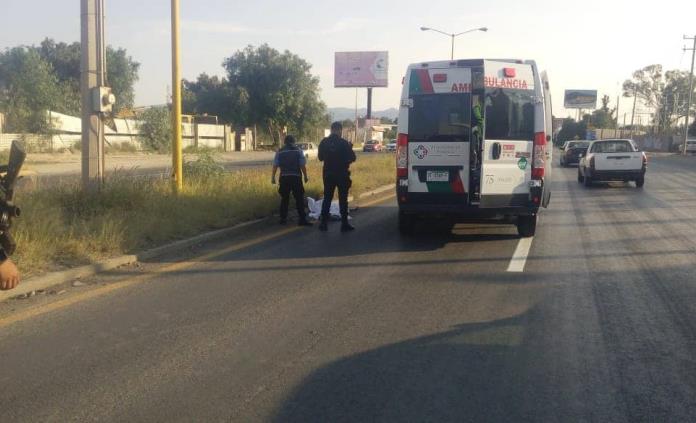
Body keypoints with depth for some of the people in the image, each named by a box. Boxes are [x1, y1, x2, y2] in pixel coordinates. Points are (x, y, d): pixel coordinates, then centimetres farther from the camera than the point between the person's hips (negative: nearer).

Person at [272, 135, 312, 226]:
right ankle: (302, 219, -4)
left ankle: (283, 219, 13)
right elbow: (303, 165, -5)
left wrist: (273, 177, 11)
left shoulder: (280, 152, 6)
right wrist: (306, 176, 4)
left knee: (284, 199, 12)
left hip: (284, 177, 3)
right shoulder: (298, 150, 0)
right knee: (299, 199, -1)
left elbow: (275, 165, 3)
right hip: (296, 177, -2)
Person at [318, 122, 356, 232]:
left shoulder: (324, 142, -3)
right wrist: (350, 148, 8)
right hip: (342, 174, -3)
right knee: (343, 199, 5)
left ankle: (324, 223, 9)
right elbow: (352, 158, -8)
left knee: (327, 198, 11)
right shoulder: (344, 143, -14)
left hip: (328, 174, 3)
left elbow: (320, 157, 9)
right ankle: (344, 224, 6)